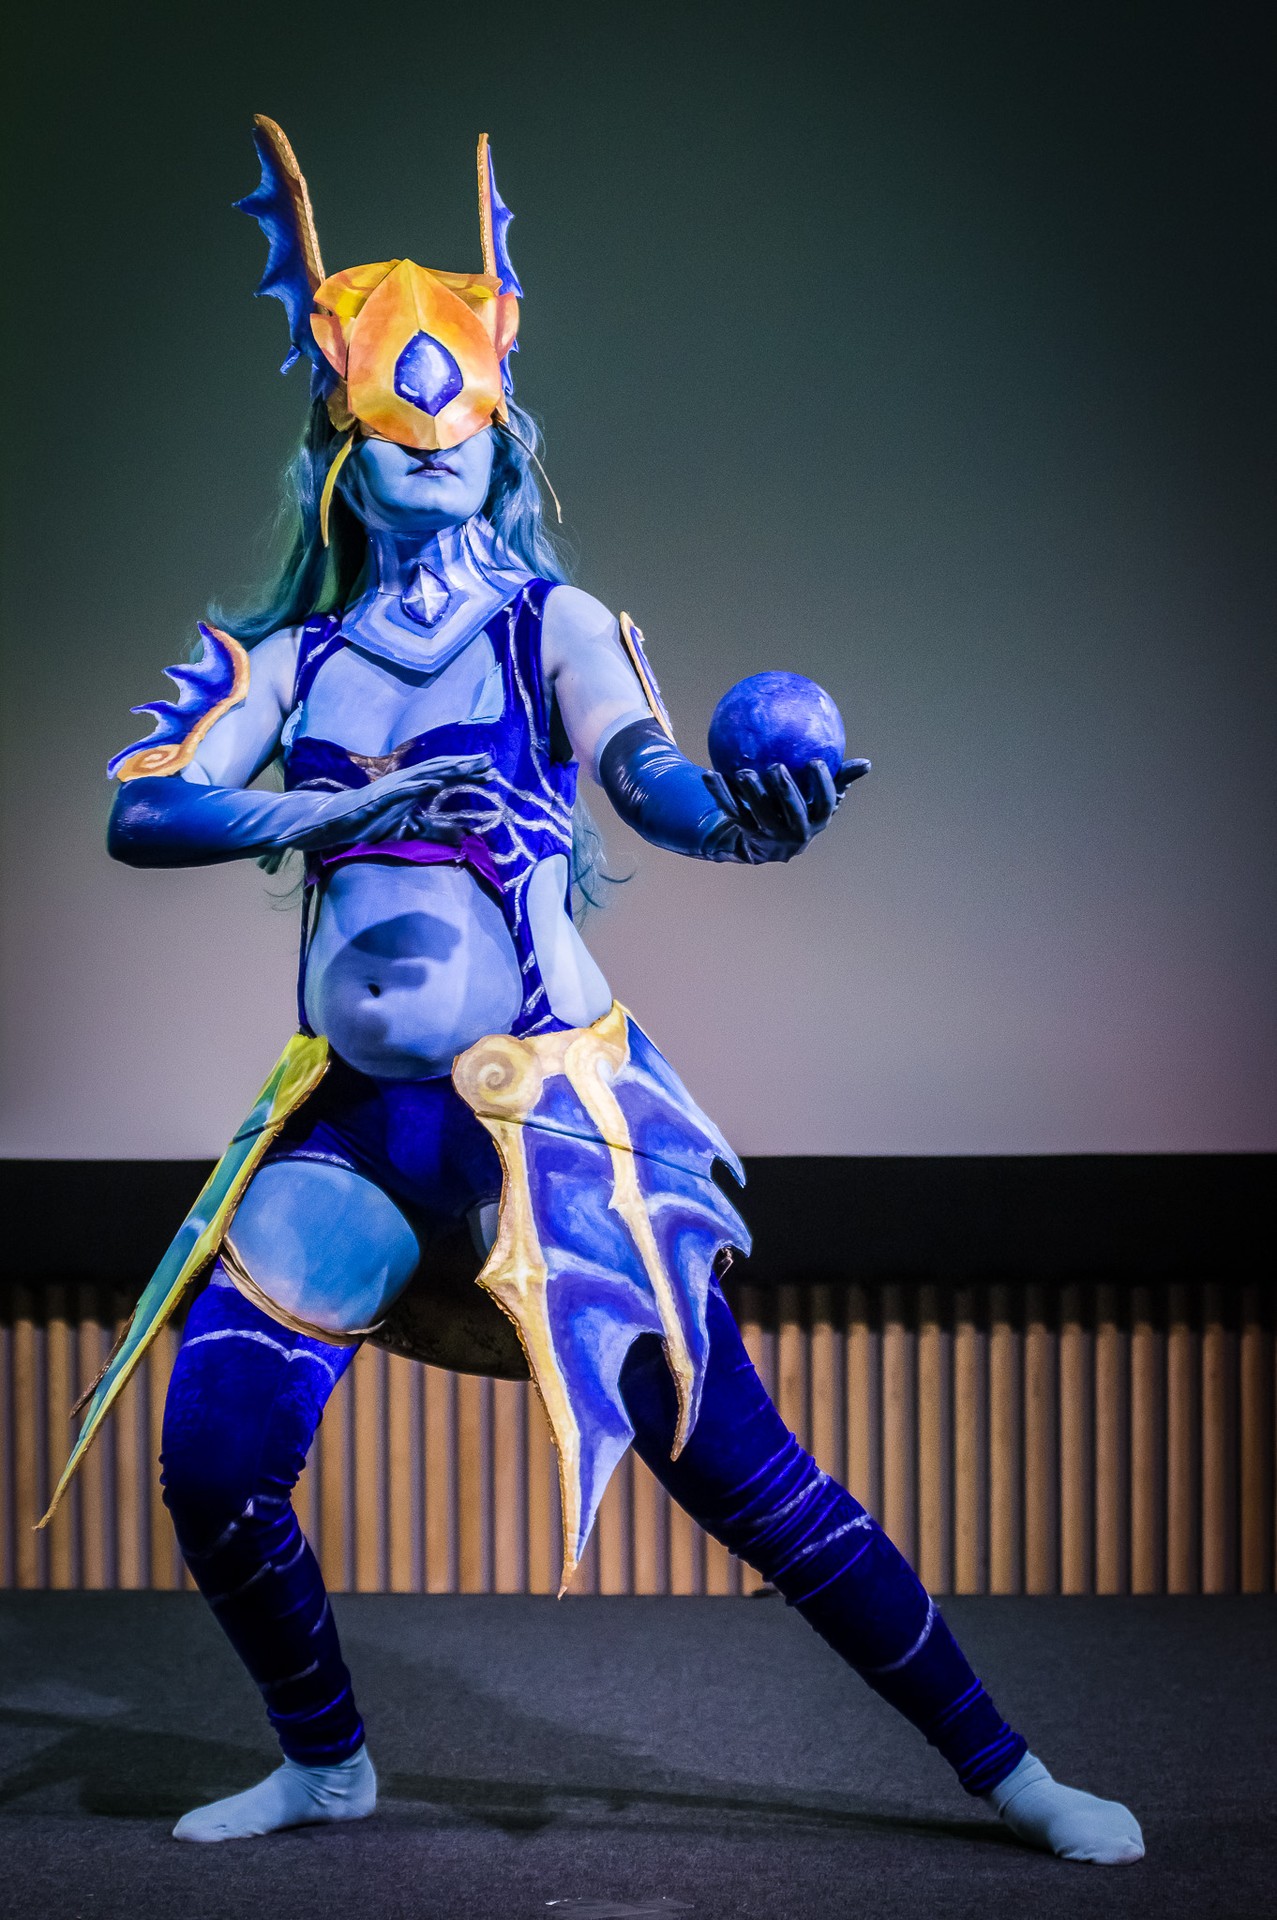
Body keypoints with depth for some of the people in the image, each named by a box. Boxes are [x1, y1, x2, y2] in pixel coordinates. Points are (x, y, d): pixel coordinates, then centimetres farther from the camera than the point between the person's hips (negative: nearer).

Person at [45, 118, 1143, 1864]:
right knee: (214, 1470, -1)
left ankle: (1003, 1769, 8)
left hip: (549, 1099, -4)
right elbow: (141, 814, -4)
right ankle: (325, 1762, 27)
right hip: (352, 1112, 4)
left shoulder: (547, 626, 0)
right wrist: (349, 801, -20)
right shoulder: (290, 660, 9)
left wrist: (741, 815, -43)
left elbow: (643, 775, -19)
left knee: (741, 1473, -7)